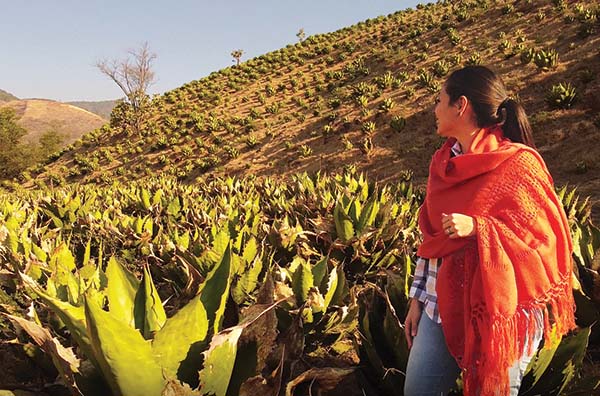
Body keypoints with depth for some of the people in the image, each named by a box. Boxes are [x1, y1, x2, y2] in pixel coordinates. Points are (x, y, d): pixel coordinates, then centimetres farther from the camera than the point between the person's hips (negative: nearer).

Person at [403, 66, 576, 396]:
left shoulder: (518, 164, -12)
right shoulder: (442, 162, 7)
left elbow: (548, 237, -13)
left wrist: (477, 228, -26)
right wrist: (417, 297, 12)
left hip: (500, 313, -6)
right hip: (442, 307, 6)